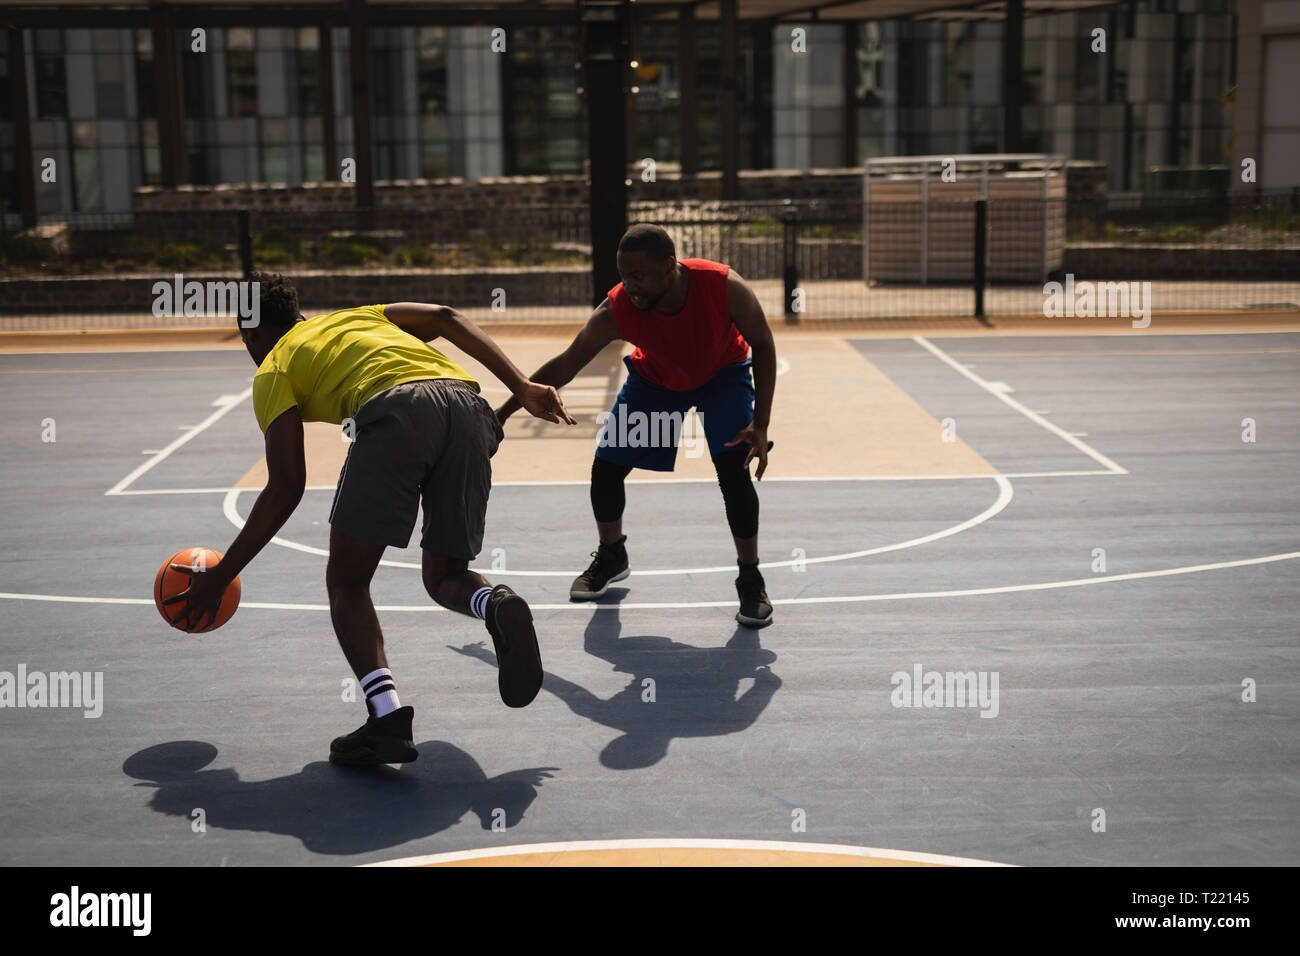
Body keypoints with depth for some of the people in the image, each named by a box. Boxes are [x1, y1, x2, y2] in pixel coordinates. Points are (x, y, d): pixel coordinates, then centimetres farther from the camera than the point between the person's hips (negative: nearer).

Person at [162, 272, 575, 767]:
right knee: (445, 576, 20)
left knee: (347, 580, 11)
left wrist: (221, 576, 20)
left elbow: (285, 490, 12)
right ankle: (499, 606, -15)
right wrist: (522, 387, 16)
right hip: (467, 405, 5)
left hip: (394, 410, -5)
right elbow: (446, 319, 22)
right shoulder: (359, 315, 39)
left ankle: (387, 716, -10)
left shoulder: (272, 370, 22)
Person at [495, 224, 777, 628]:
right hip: (656, 377, 2)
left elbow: (763, 344, -20)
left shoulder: (725, 287, -37)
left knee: (734, 469, -20)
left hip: (723, 371, -2)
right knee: (606, 468, -2)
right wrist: (503, 413, -19)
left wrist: (760, 424, -27)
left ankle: (750, 580, -1)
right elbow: (564, 367, -20)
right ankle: (611, 557, 27)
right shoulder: (616, 310, -33)